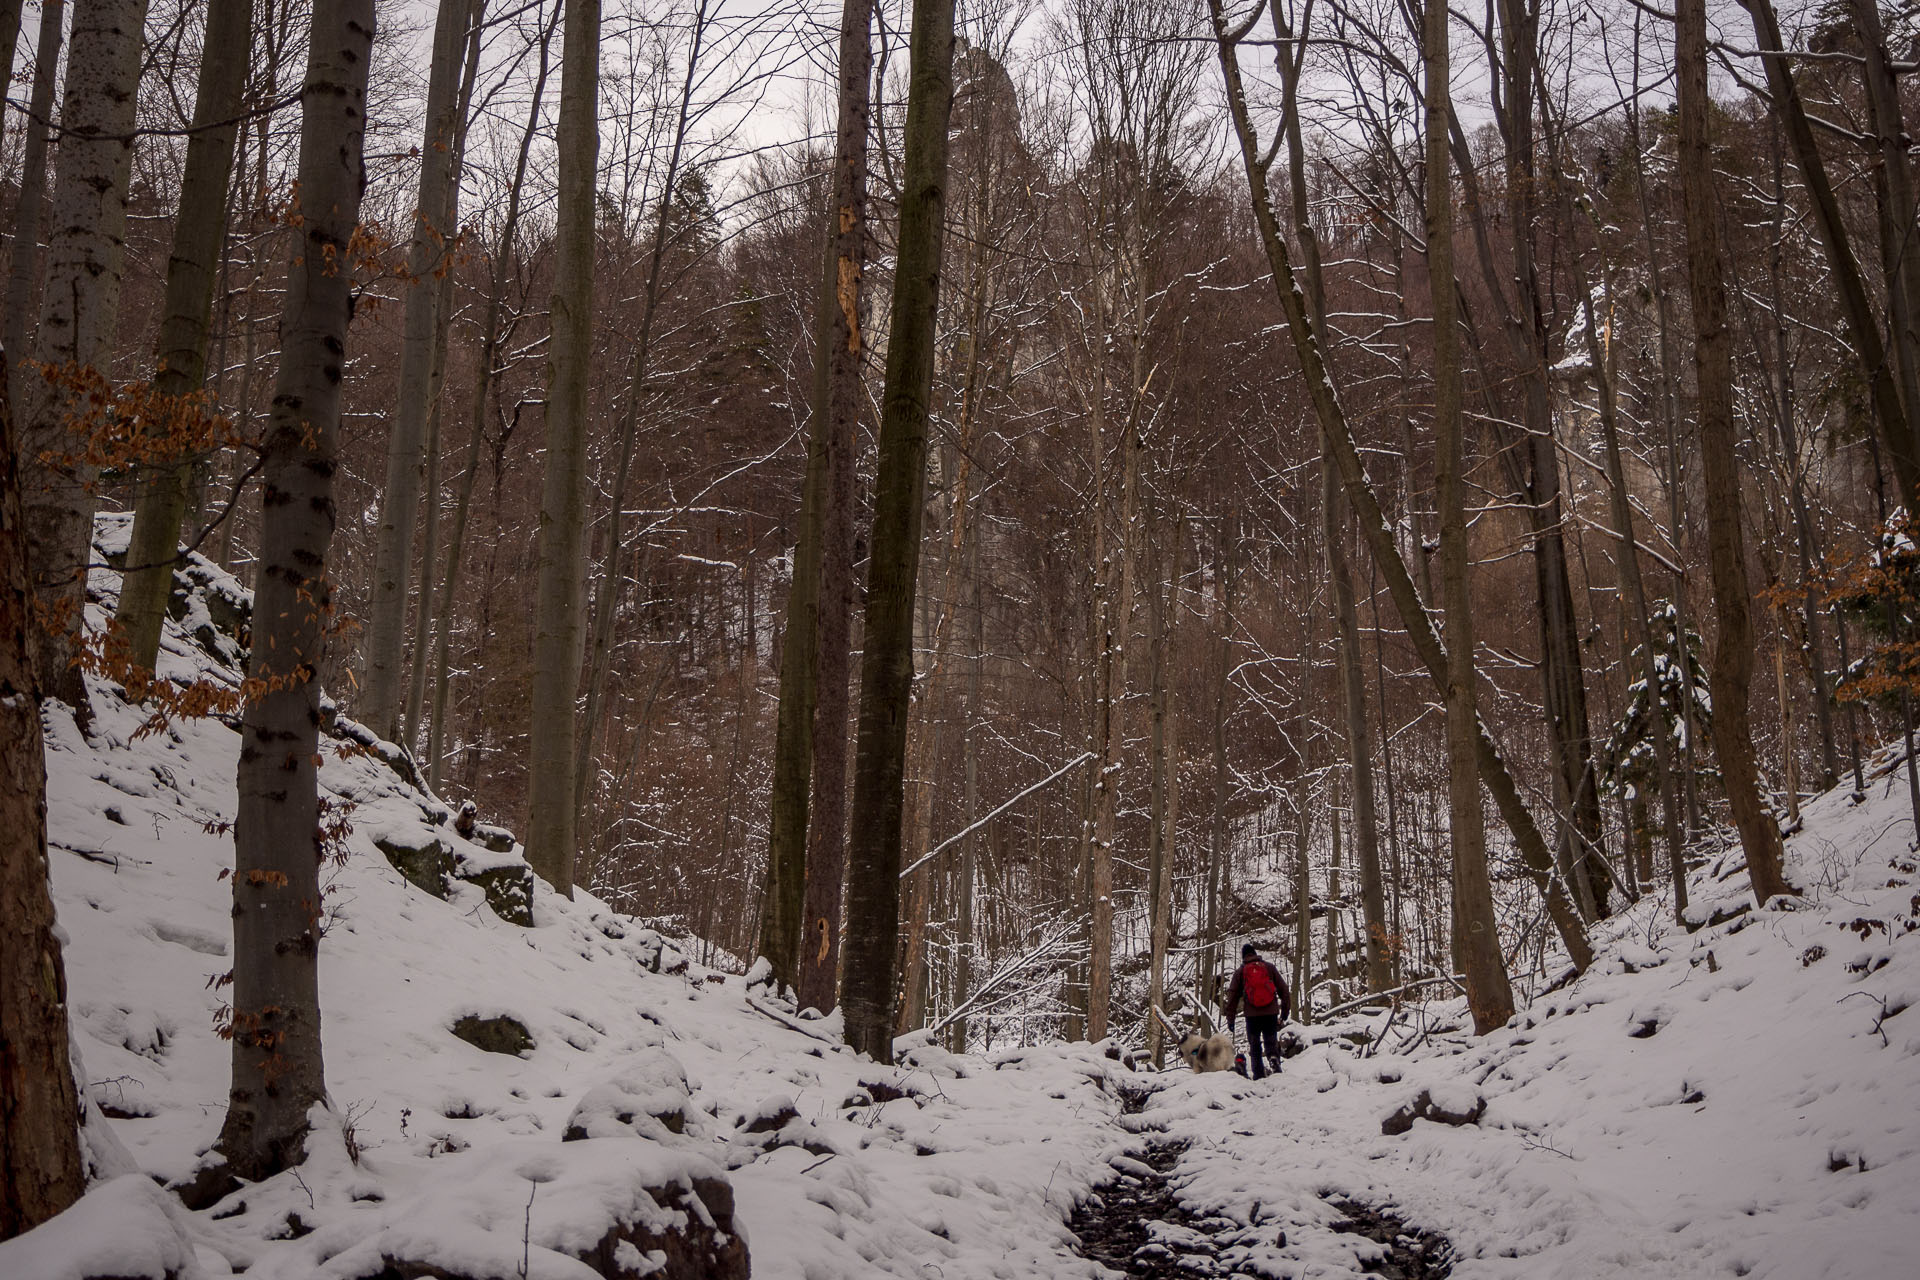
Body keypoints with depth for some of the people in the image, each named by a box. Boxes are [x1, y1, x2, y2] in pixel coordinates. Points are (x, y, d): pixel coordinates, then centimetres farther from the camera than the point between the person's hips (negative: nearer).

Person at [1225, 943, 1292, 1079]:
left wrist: (1230, 1019, 10)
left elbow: (1232, 996, 6)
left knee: (1255, 1046, 10)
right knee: (1271, 1042, 7)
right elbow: (1283, 989, 8)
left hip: (1252, 1014, 0)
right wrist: (1285, 1010, 15)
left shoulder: (1240, 972, 8)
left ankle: (1259, 1074, 1)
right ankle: (1274, 1057, -23)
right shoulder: (1269, 967, 9)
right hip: (1271, 1012, 0)